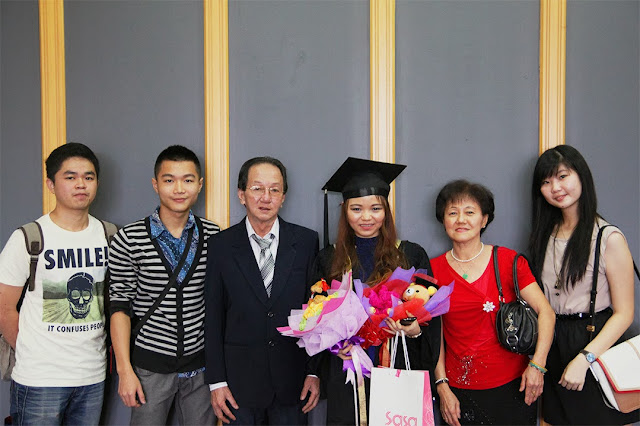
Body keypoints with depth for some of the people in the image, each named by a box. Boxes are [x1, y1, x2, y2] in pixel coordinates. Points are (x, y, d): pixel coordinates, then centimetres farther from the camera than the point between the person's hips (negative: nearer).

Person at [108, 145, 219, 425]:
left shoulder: (213, 237, -1)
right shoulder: (129, 239, -7)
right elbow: (120, 306, -5)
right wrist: (125, 370, -9)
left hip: (201, 364, 2)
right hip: (150, 366, -2)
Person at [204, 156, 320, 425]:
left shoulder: (306, 241, -1)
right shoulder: (221, 246, -2)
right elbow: (213, 317, 0)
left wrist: (314, 372, -1)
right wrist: (216, 381, -3)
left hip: (293, 382, 1)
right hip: (240, 380, 0)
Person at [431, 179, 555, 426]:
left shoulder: (508, 261, -3)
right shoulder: (434, 270, 0)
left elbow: (545, 312, -6)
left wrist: (537, 364, -16)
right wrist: (442, 387, -3)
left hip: (513, 385, 0)